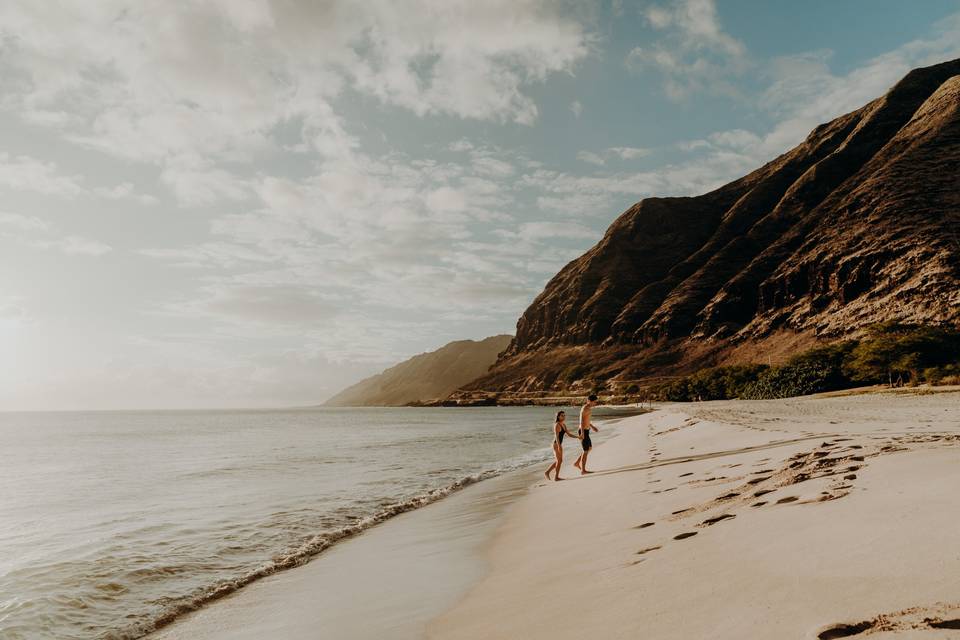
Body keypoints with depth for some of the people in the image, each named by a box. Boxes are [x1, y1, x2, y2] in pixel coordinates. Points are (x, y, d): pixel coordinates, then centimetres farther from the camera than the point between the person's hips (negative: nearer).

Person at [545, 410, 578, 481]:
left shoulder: (564, 425, 12)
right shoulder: (557, 425, -16)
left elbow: (569, 434, 14)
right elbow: (556, 436, -24)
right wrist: (559, 446, -31)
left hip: (559, 444, 9)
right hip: (556, 444, -9)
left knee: (558, 461, 16)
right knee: (559, 460, -2)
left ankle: (547, 472, 23)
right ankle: (556, 477, 8)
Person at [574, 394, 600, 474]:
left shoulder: (586, 407, 13)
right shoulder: (585, 408, -19)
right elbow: (581, 421, -28)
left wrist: (592, 426, 31)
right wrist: (582, 433, -34)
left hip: (584, 431, 10)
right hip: (584, 432, -10)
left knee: (589, 448, 21)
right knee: (586, 451, -1)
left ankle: (577, 463, 23)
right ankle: (583, 470, 7)